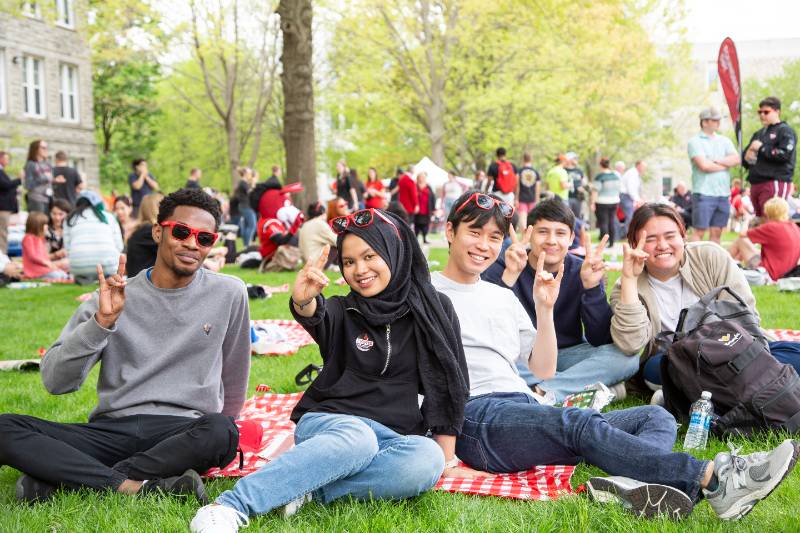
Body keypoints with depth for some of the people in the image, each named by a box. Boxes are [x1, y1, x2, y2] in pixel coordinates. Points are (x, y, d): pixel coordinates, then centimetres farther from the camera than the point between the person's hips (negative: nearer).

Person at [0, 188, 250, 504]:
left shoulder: (229, 294, 6)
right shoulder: (116, 298, 5)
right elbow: (55, 381, -4)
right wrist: (102, 321, -16)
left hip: (183, 432, 0)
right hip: (112, 429, 1)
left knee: (221, 431, -37)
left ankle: (59, 479, -27)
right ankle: (135, 486, -31)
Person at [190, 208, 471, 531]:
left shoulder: (434, 309, 7)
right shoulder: (343, 311, 5)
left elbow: (449, 385, 9)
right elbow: (315, 318, -19)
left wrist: (447, 457, 5)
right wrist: (303, 302, -43)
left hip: (393, 439, 1)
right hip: (328, 423, -1)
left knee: (428, 458, -35)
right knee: (357, 437, -39)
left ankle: (307, 489, -29)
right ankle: (233, 504, -42)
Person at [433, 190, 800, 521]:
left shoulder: (503, 297, 27)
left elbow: (544, 370, 21)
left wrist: (545, 308, 11)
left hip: (527, 409, 7)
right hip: (475, 416, -7)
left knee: (657, 418, -7)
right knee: (579, 422, -34)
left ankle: (630, 485, -42)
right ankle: (712, 478, -42)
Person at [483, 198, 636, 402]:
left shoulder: (582, 272, -4)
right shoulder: (501, 268, -9)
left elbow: (599, 340, -12)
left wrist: (592, 286, -25)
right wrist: (509, 277, -33)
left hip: (567, 355, 1)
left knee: (626, 358, -22)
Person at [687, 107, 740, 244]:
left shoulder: (724, 141, 17)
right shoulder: (695, 141, -1)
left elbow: (736, 159, 3)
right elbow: (704, 165, -14)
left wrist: (716, 161, -9)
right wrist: (726, 164, 0)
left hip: (723, 193, 5)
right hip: (704, 193, -5)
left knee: (717, 231, 7)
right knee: (699, 231, -6)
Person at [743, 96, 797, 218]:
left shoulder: (785, 131, 0)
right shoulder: (758, 134, 24)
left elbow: (785, 155, -15)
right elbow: (744, 157, 25)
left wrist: (761, 148, -8)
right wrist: (747, 156, 0)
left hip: (775, 182, -8)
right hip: (756, 183, 8)